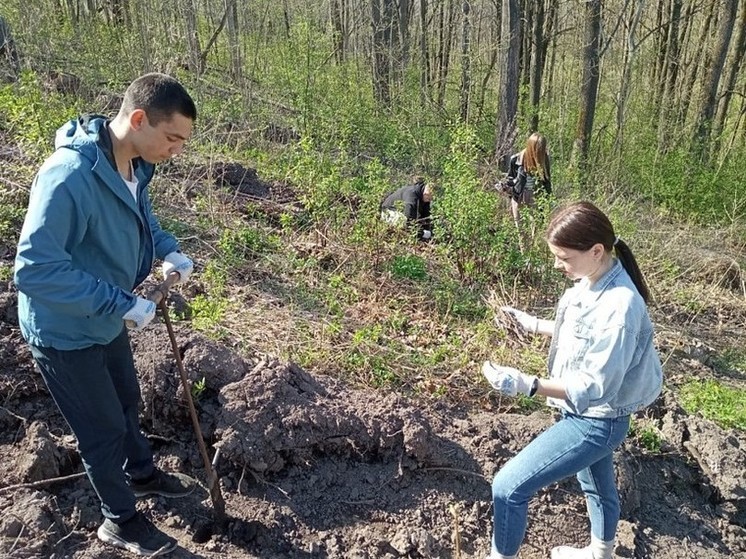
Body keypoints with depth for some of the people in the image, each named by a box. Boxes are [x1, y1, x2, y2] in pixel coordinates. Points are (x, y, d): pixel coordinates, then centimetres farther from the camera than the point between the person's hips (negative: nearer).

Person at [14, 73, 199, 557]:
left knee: (126, 403, 26)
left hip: (106, 320, 8)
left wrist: (169, 250, -4)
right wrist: (124, 304, -31)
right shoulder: (70, 176, -34)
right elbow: (34, 268, -34)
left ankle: (142, 474, 53)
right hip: (66, 332, -8)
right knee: (105, 428, 10)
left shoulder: (133, 164, -7)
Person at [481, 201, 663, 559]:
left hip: (595, 422, -9)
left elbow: (596, 386, -30)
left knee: (508, 487, -9)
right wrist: (535, 325, 6)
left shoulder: (619, 306, -32)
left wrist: (527, 385, -39)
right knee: (597, 487, 32)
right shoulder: (591, 282, -5)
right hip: (585, 413, 9)